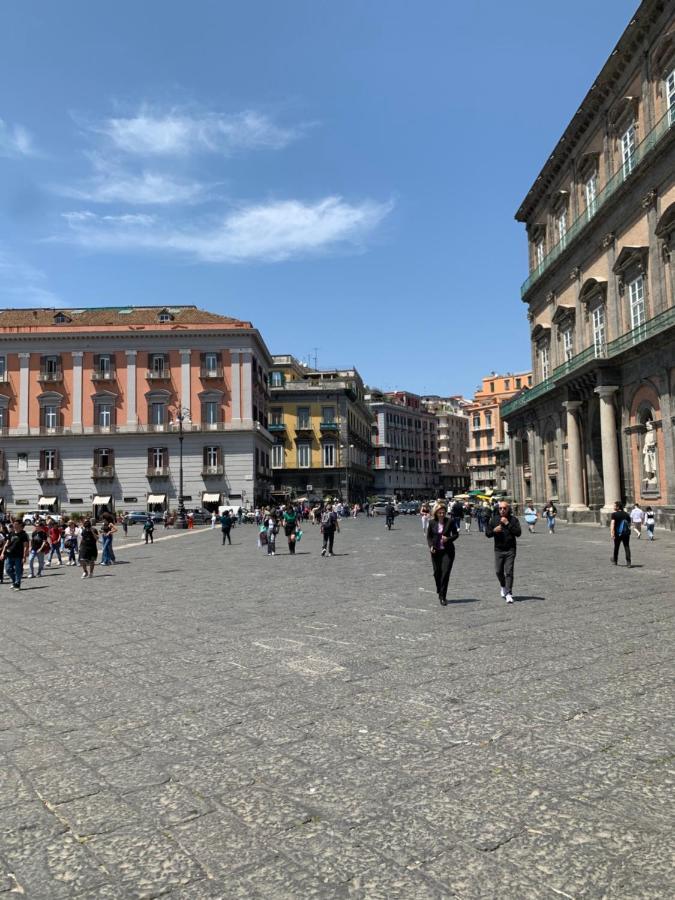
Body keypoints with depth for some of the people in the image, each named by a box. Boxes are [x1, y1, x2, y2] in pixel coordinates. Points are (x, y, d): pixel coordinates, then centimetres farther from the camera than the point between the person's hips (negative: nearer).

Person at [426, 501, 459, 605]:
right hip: (435, 551, 2)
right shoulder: (432, 522, -1)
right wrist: (431, 546, -10)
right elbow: (429, 536, 6)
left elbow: (456, 534, 3)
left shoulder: (450, 521, -5)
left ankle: (443, 596, -3)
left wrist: (448, 539, -16)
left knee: (445, 573, -9)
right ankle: (440, 593, 31)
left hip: (447, 551, -2)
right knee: (437, 573, 8)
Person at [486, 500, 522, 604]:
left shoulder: (513, 519, -2)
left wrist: (507, 524, -18)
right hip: (498, 549, 2)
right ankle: (503, 586, 35)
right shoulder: (494, 519, 4)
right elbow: (487, 533, 5)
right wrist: (494, 530, -15)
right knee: (499, 571, 7)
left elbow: (518, 533, -12)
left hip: (510, 550, -2)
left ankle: (509, 593, -5)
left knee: (509, 571, -8)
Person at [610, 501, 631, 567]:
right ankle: (628, 563, -11)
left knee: (616, 547, 15)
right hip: (626, 533, 3)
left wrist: (612, 533, -27)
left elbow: (612, 524, -19)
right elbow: (629, 524, 15)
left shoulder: (614, 514, -7)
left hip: (618, 533, -3)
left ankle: (615, 560, 33)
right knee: (627, 548, 0)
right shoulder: (626, 514, 8)